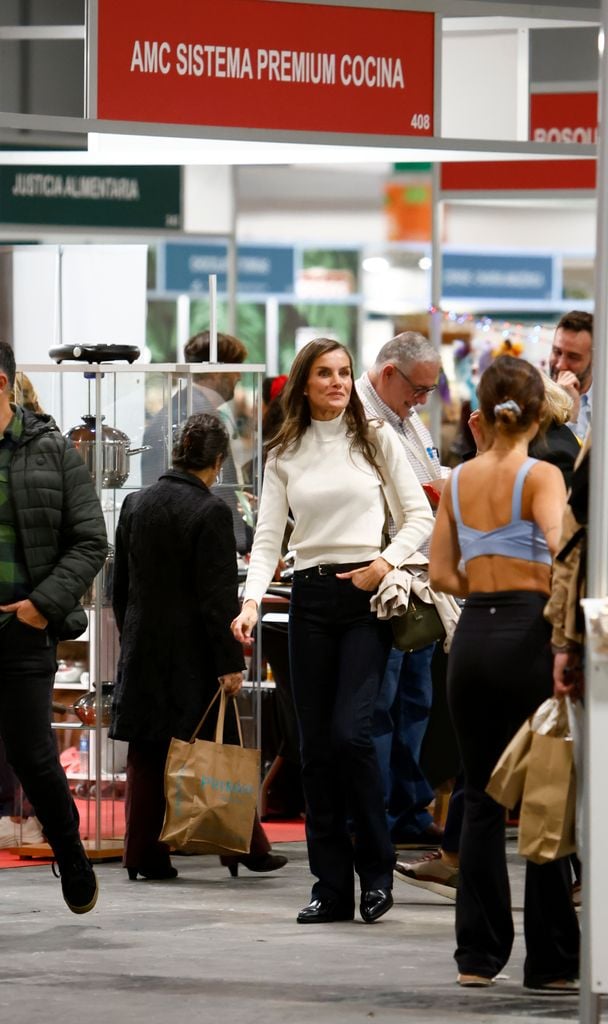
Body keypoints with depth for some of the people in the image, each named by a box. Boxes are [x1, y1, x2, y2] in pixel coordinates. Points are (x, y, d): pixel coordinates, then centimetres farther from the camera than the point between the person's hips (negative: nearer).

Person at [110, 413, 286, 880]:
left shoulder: (135, 505, 4)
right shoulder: (211, 512, -13)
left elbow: (121, 585, 11)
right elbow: (219, 595, -15)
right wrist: (230, 661, -13)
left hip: (143, 649, 5)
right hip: (193, 651, -5)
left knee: (147, 754, 7)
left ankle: (145, 854, 7)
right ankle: (245, 846, 9)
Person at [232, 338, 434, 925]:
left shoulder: (375, 440, 5)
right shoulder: (284, 455, 9)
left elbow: (419, 517, 6)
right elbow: (267, 539, 5)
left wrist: (386, 563, -10)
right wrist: (252, 600, -11)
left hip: (367, 595, -3)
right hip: (310, 596, 3)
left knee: (350, 731, -15)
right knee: (316, 744, 2)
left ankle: (375, 868, 1)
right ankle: (331, 886, 6)